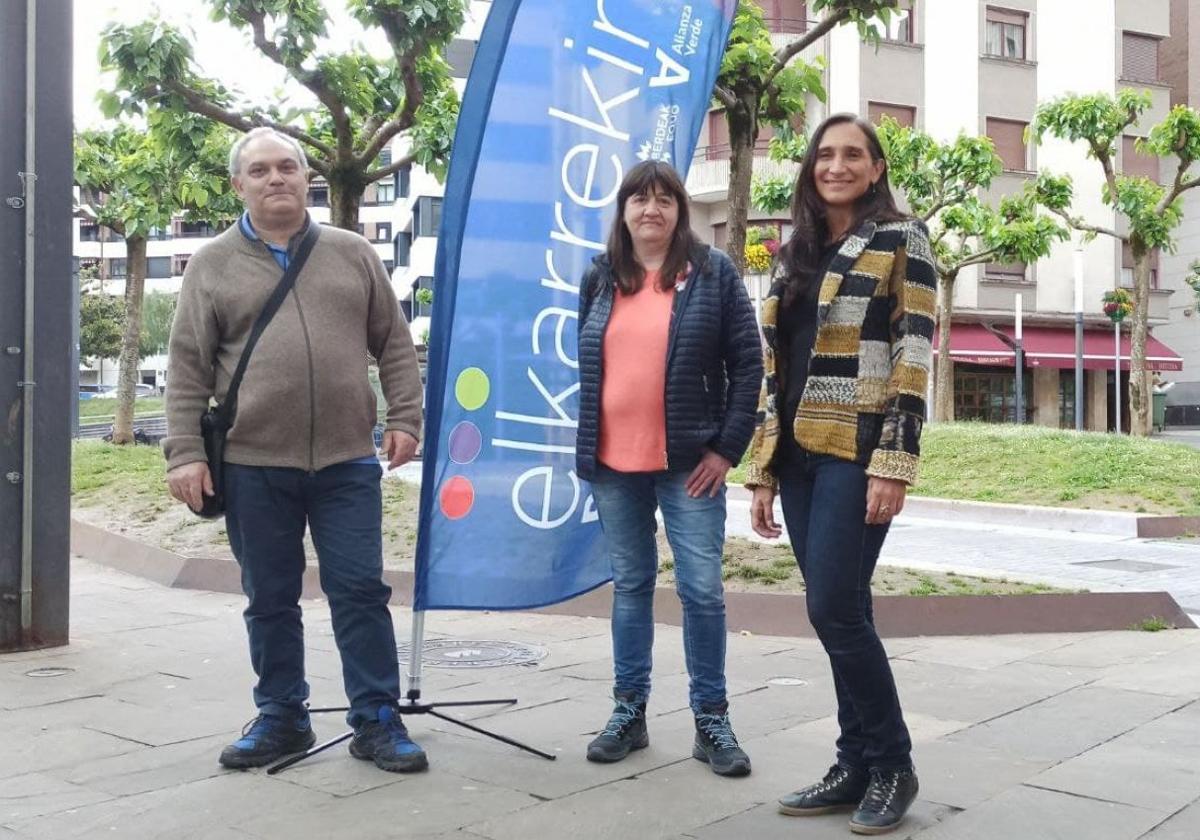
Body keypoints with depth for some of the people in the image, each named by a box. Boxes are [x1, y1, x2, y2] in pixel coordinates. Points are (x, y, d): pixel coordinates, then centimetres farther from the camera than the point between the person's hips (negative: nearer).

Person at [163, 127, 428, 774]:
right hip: (253, 466, 0)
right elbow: (189, 370, 3)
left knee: (360, 592, 2)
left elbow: (394, 345, 11)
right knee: (270, 600, 10)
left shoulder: (353, 254, 9)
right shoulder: (212, 266, 6)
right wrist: (185, 452, -4)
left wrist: (404, 418, 1)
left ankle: (377, 721, 13)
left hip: (347, 462, 0)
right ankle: (281, 718, 24)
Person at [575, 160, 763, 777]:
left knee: (701, 589, -1)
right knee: (630, 585, 12)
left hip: (688, 464, -3)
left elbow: (747, 363, -2)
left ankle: (712, 719, 12)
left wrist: (727, 447, -8)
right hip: (614, 464, 3)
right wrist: (588, 447, 9)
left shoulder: (712, 273, -1)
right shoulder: (598, 279, 9)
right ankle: (629, 710, 22)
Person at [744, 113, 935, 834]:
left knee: (835, 610, -10)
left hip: (857, 451, -6)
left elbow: (914, 356, -9)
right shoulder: (797, 254, 18)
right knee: (843, 614, 8)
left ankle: (892, 765, 6)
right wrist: (763, 469, 13)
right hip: (799, 454, 6)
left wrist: (894, 463, -17)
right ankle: (857, 766, 15)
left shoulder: (899, 240, 0)